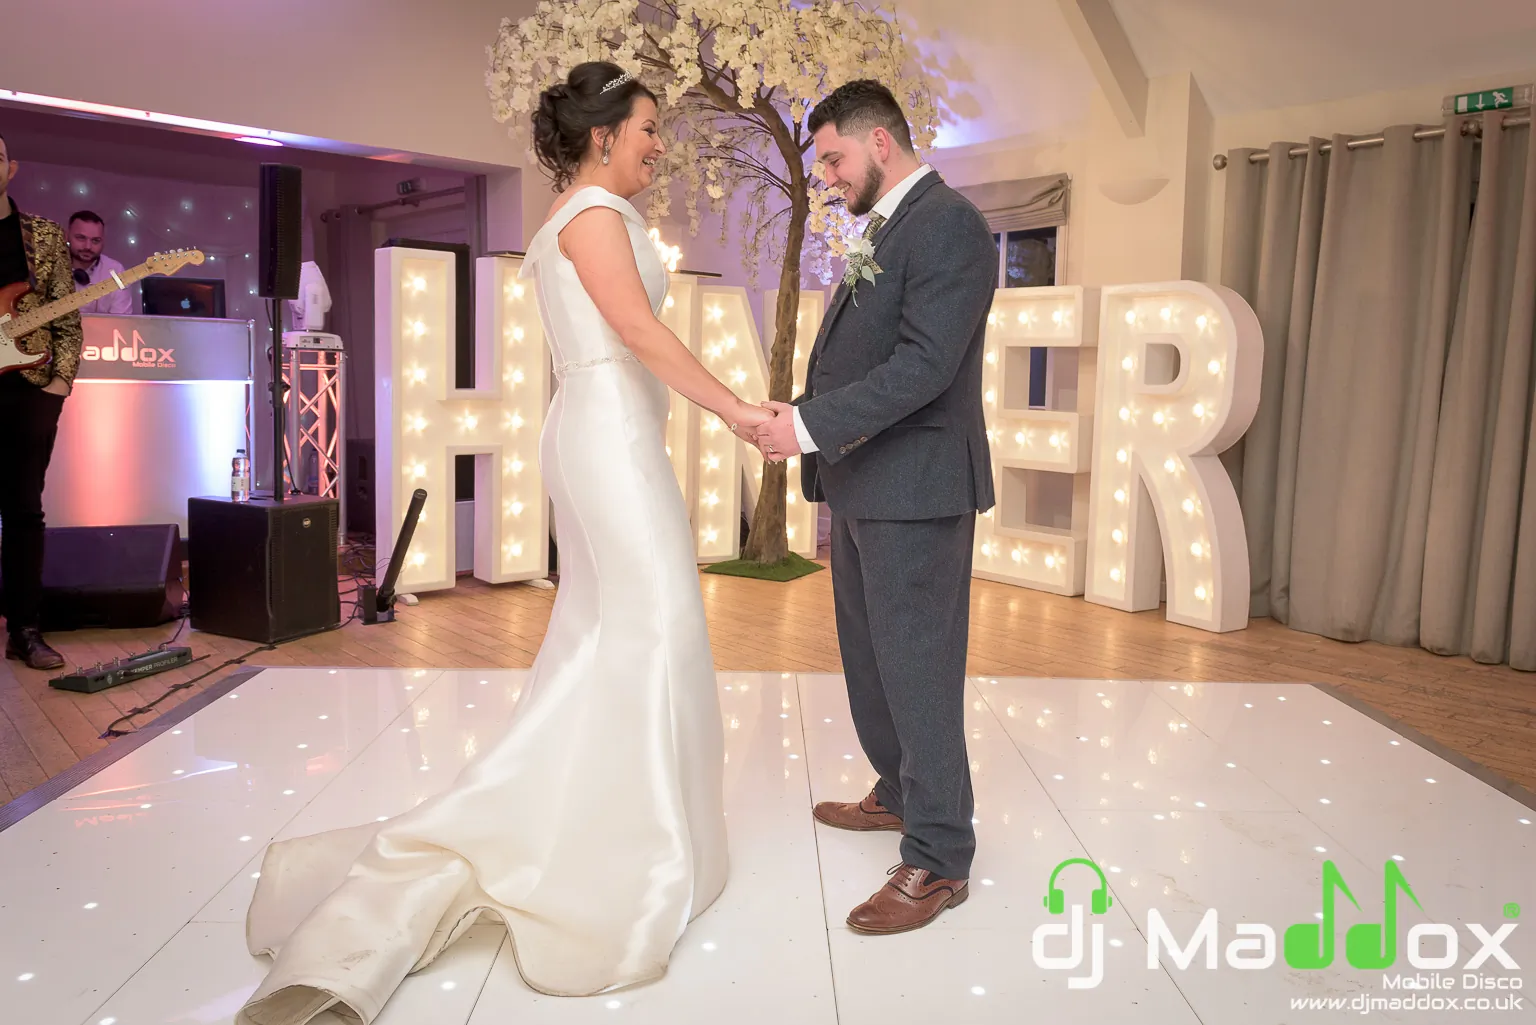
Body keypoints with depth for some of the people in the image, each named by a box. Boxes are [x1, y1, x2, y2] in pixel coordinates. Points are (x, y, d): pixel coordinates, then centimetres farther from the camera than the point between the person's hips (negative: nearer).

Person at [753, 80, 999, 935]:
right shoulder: (888, 231, 18)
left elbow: (924, 364, -22)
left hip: (915, 488, -10)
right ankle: (899, 795, 37)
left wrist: (813, 424, -23)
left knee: (917, 667, -4)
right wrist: (804, 418, 4)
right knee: (871, 656, 19)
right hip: (865, 486, 10)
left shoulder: (949, 223, -13)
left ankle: (939, 860, 8)